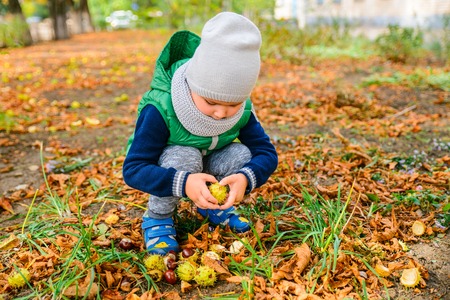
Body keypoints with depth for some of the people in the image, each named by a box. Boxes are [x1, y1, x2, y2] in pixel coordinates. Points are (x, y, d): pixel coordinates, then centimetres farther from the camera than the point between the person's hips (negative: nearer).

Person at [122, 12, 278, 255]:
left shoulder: (242, 111, -20)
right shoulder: (160, 110, -33)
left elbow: (266, 152, -19)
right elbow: (133, 169, -34)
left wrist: (245, 178, -43)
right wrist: (183, 183, -52)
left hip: (206, 168, 4)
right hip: (164, 168, -3)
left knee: (242, 154, -24)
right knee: (184, 156, -36)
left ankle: (214, 207, 3)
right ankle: (157, 218, -10)